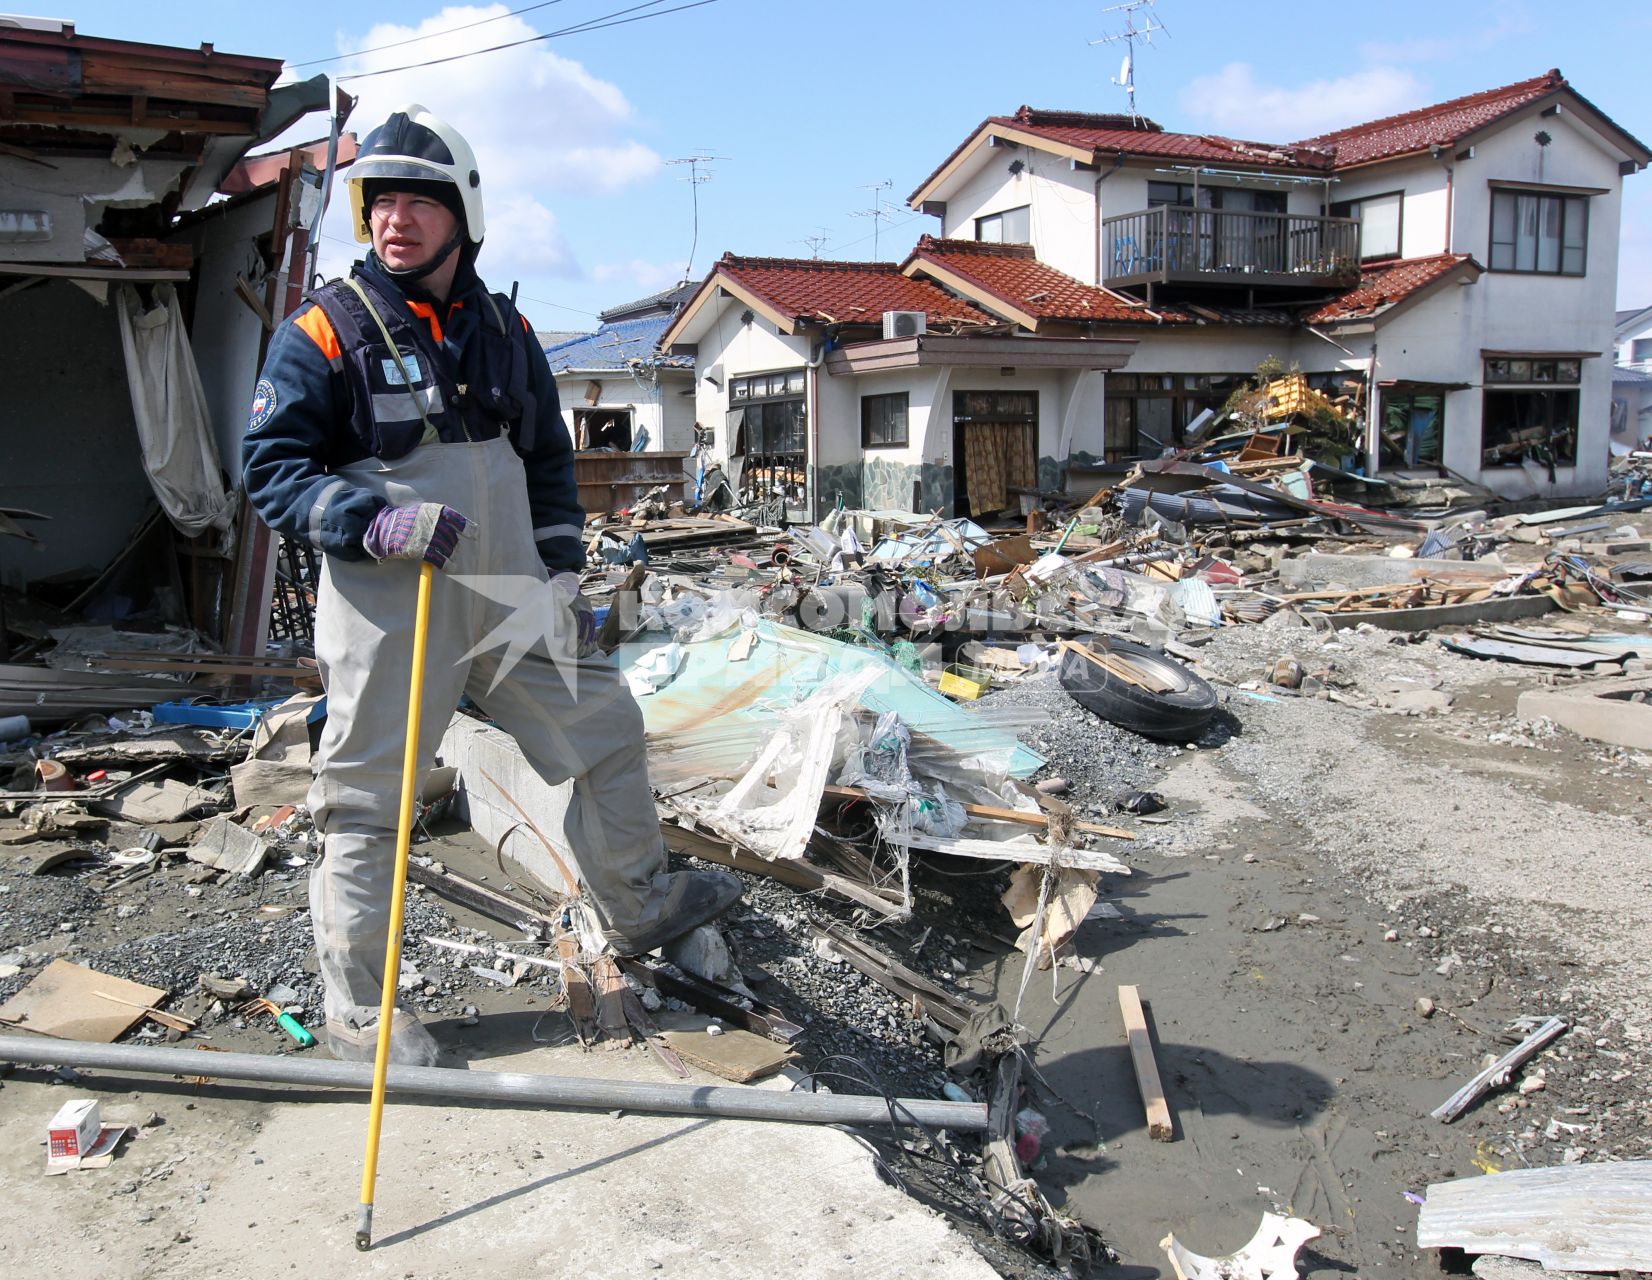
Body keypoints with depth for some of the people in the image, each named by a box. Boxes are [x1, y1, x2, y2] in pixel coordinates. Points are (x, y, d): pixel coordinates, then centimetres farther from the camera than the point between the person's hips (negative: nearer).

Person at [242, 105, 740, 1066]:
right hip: (387, 610, -5)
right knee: (369, 803, 1)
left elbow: (549, 458, 18)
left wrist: (564, 576, 11)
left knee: (608, 729, 13)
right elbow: (273, 470, -8)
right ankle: (360, 1014, 18)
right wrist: (377, 520, -25)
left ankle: (639, 906, 35)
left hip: (511, 597, 5)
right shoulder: (323, 331, -5)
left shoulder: (504, 330, 11)